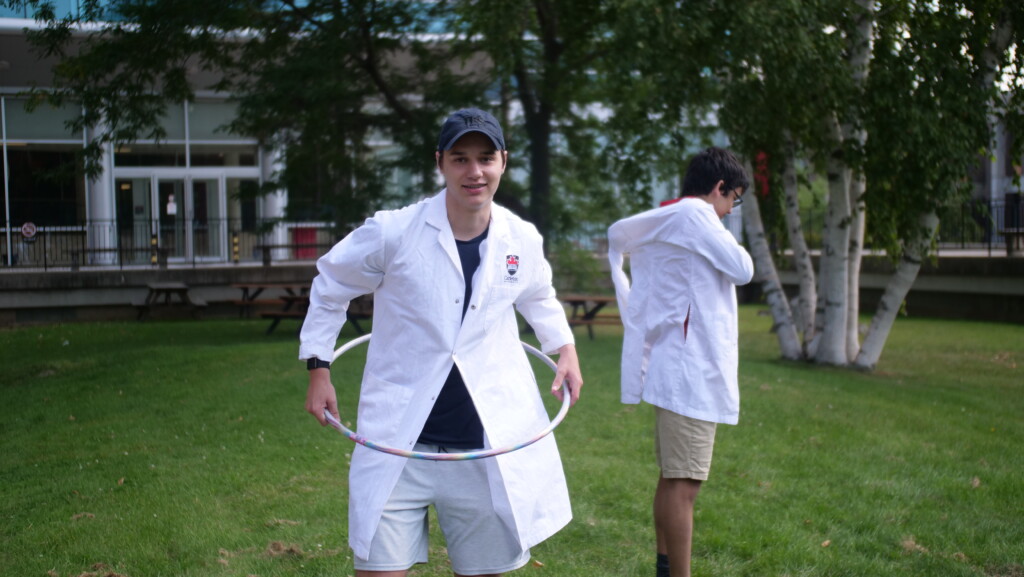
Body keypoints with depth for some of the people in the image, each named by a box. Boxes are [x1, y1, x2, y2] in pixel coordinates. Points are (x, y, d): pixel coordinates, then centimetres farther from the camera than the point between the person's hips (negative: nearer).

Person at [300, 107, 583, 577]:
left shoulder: (522, 240, 1)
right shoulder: (392, 232, -9)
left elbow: (539, 297, 24)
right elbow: (330, 287, 7)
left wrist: (564, 348, 11)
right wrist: (319, 368, 4)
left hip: (488, 448, 3)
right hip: (399, 444, -3)